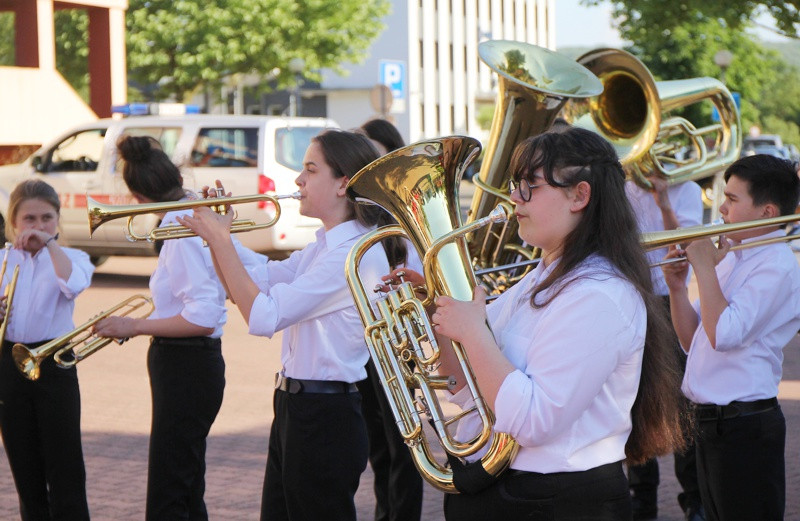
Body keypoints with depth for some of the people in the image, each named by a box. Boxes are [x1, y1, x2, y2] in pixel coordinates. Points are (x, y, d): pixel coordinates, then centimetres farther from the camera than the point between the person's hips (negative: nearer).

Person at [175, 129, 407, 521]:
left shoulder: (356, 254, -20)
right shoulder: (323, 246, 13)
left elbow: (263, 316, -24)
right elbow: (247, 287, 16)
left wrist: (221, 241, -18)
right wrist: (216, 235, 1)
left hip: (324, 419, -10)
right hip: (293, 409, 10)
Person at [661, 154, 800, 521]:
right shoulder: (731, 257, 13)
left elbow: (724, 335, -25)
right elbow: (693, 342, 16)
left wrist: (705, 267, -17)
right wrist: (677, 286, 1)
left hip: (745, 426, -9)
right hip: (710, 421, 9)